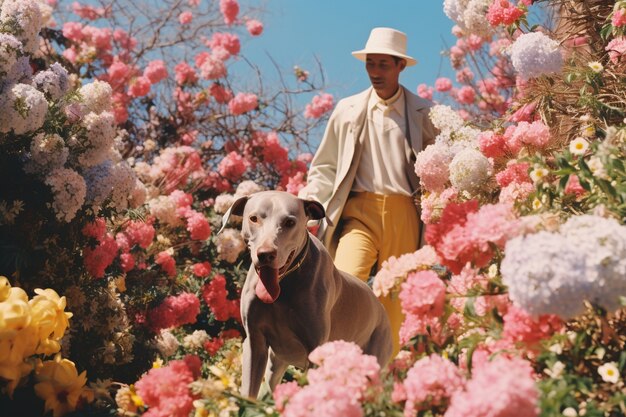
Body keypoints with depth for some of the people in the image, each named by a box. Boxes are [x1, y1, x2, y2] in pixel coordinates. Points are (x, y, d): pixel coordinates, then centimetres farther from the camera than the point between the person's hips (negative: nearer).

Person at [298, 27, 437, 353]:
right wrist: (306, 205, 1)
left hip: (403, 216, 1)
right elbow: (325, 166, 15)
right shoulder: (348, 110, 12)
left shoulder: (423, 113, 10)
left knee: (392, 302, 3)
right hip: (358, 212, 0)